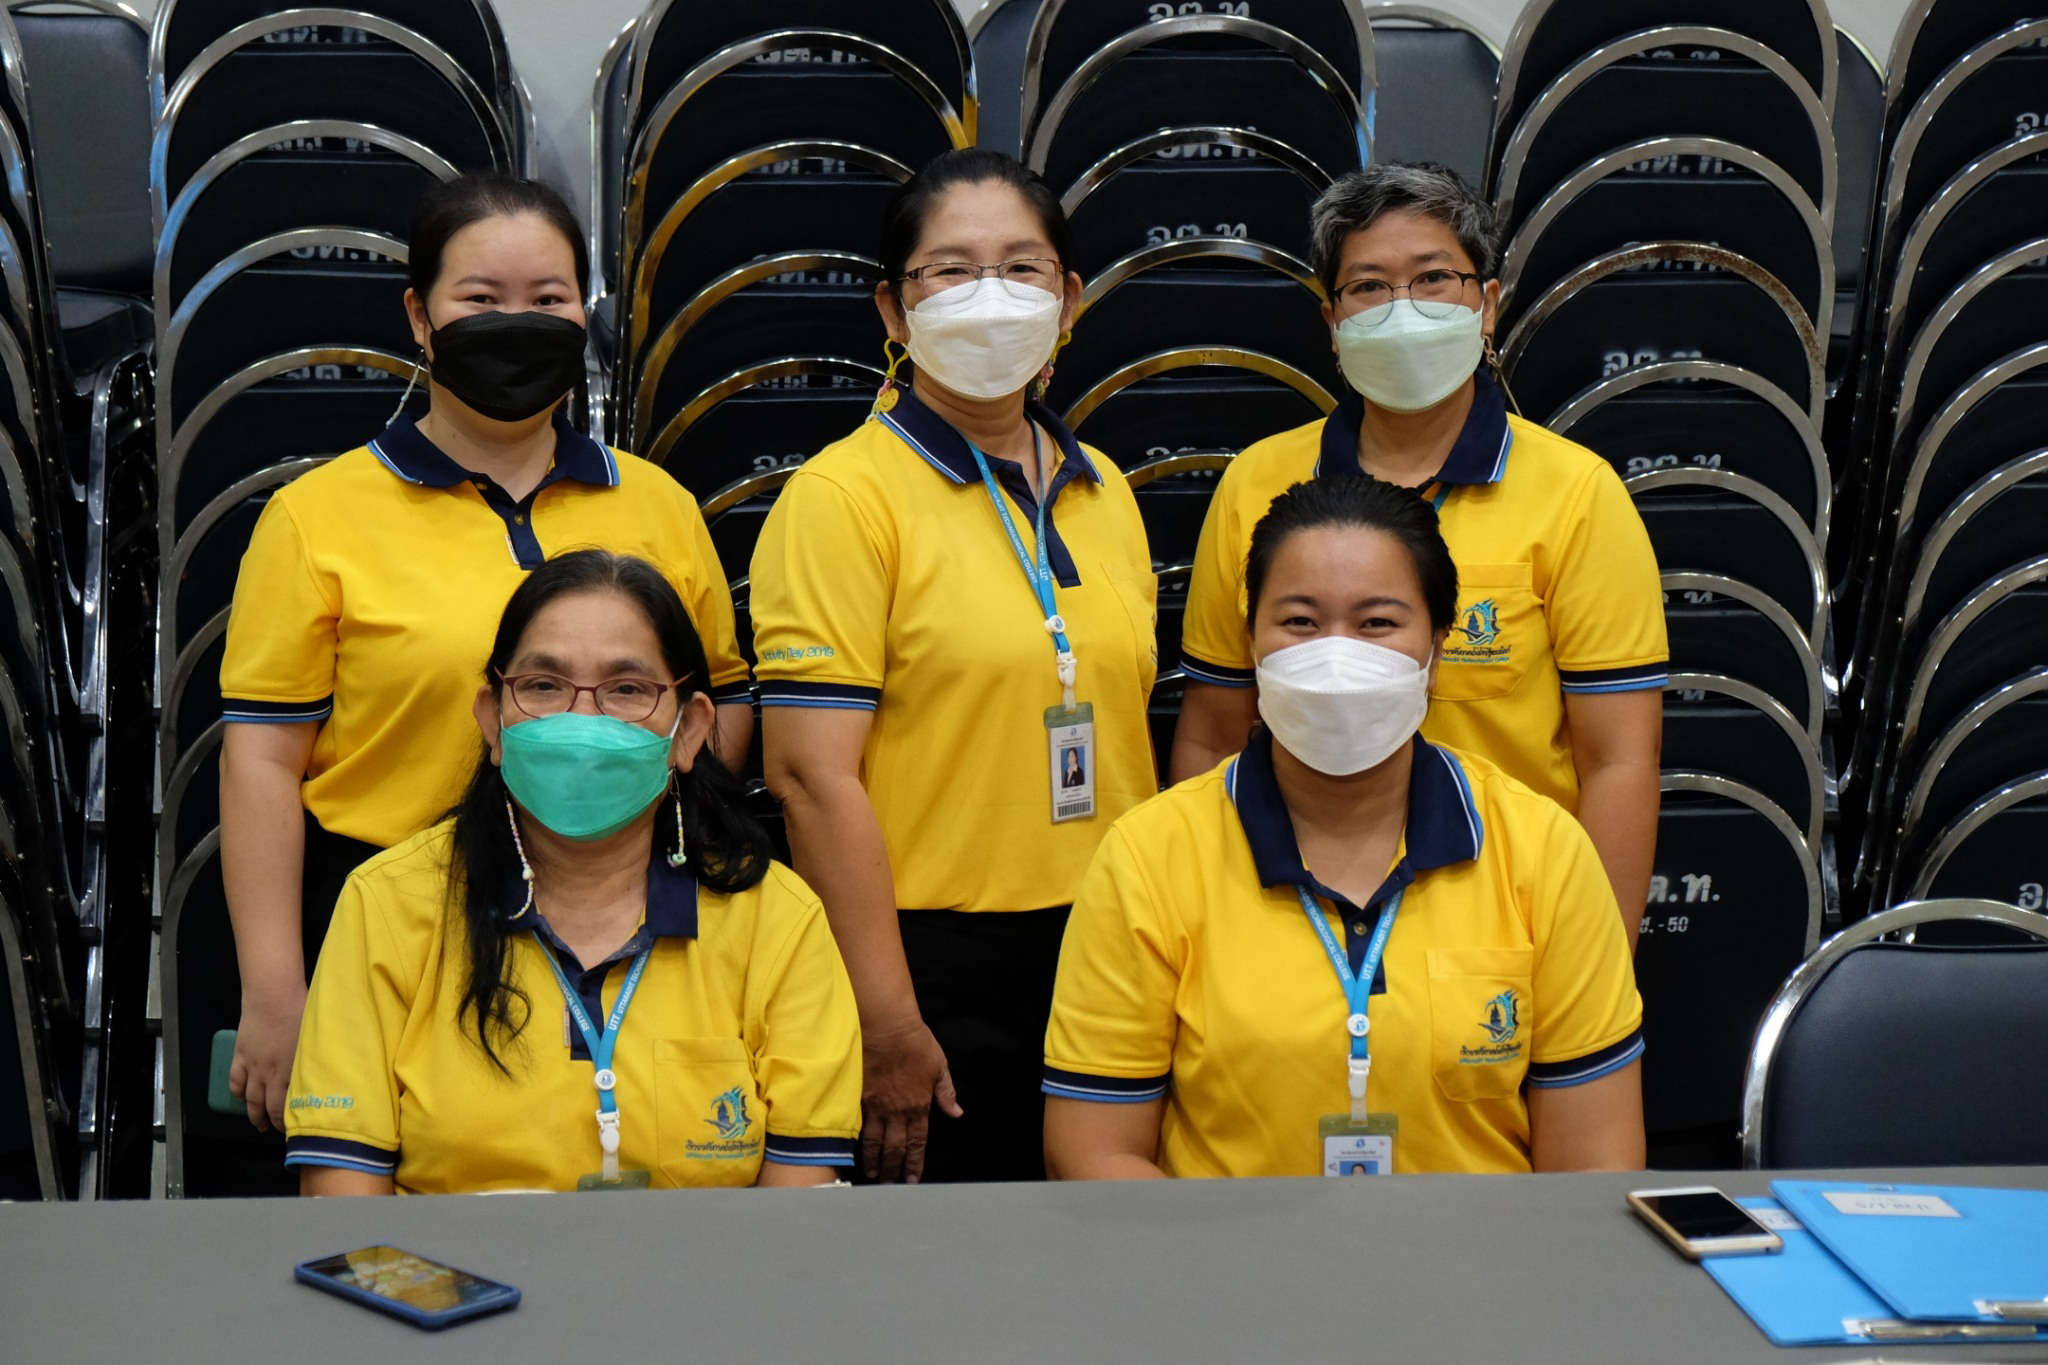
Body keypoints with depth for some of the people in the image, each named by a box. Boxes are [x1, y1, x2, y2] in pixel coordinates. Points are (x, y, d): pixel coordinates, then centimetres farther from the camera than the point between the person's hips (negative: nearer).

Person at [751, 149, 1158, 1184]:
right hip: (937, 966, -6)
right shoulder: (843, 497, -9)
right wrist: (888, 1023, -19)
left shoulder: (1104, 494, 11)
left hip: (1103, 958, 6)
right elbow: (812, 773, -15)